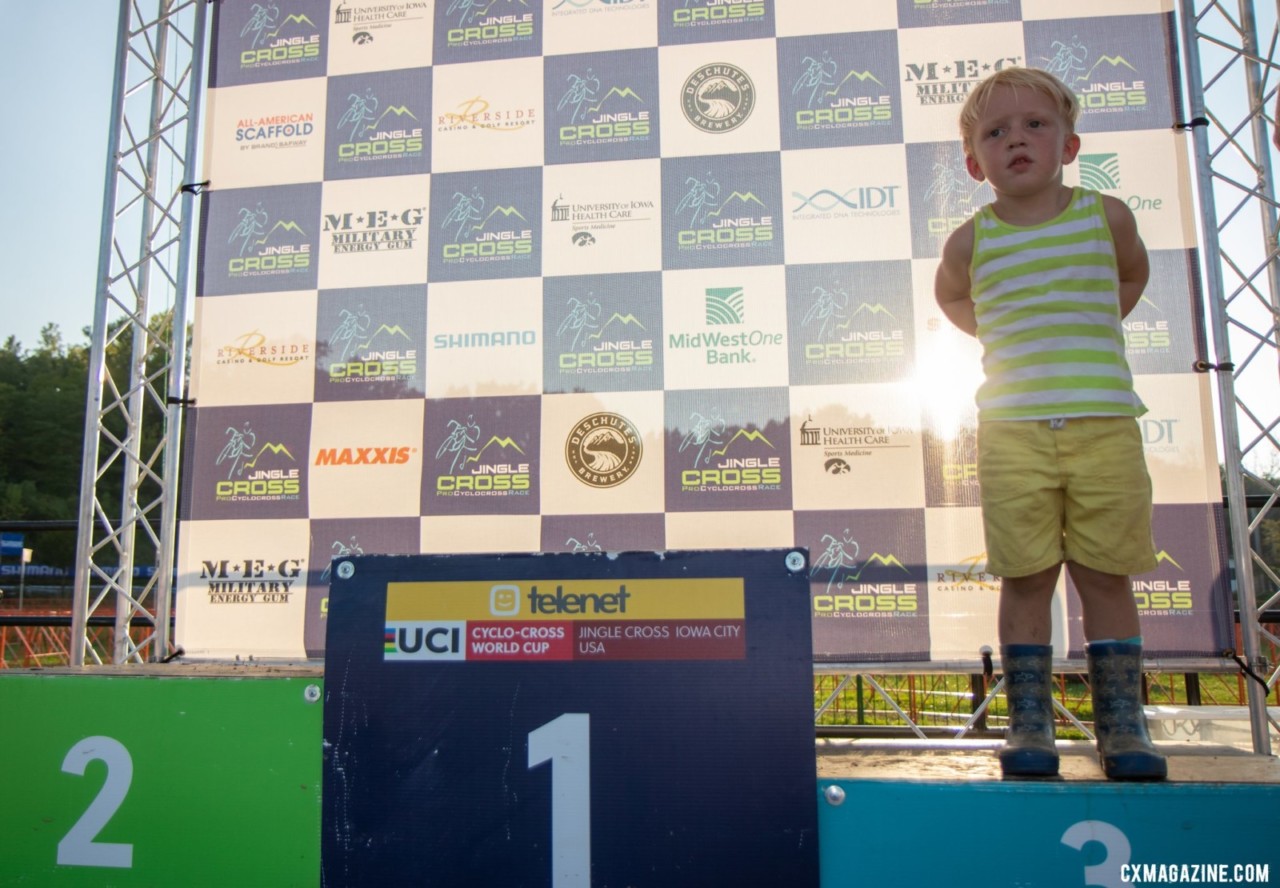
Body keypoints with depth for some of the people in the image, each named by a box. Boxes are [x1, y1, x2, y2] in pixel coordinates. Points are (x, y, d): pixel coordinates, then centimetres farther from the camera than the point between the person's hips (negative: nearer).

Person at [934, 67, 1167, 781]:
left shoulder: (1107, 216, 6)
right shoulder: (972, 241, 4)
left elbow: (1133, 275, 27)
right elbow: (952, 299, 26)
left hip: (1104, 423, 1)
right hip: (1013, 431, 0)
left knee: (1107, 577, 4)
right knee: (1027, 580, 1)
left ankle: (1123, 727, 15)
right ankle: (1030, 726, 10)